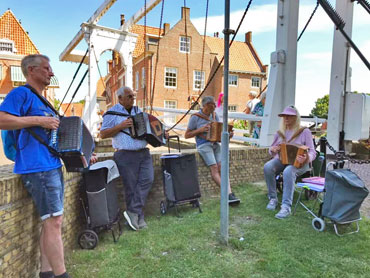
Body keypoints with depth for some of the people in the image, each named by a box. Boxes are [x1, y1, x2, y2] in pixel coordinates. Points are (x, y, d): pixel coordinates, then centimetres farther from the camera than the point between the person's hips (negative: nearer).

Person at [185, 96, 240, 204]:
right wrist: (200, 130, -13)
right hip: (203, 145, -5)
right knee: (214, 168, -20)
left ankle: (229, 193, -20)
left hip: (215, 143, 5)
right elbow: (186, 135, 0)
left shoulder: (214, 115, 13)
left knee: (221, 167, -14)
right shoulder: (195, 117, -2)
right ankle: (228, 193, -21)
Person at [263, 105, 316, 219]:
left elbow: (312, 152, -4)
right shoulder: (280, 132, 13)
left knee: (288, 171, -39)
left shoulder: (305, 132, 1)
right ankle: (273, 198, -17)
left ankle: (286, 206, -35)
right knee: (267, 167, -30)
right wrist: (273, 150, -7)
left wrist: (306, 158, -28)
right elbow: (271, 149, 19)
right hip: (281, 160, 4)